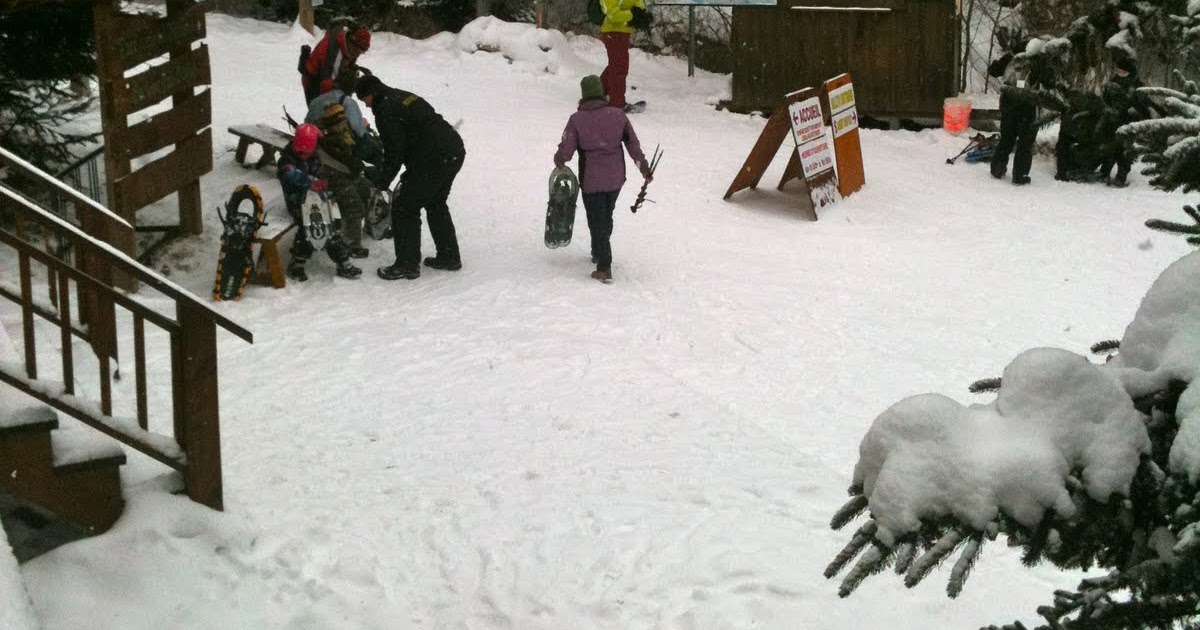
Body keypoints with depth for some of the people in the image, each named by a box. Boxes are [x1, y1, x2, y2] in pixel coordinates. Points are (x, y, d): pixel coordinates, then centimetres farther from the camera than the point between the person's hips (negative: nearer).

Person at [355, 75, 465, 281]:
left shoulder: (386, 111, -10)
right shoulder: (405, 97, 19)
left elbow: (395, 152, -12)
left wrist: (382, 180, 2)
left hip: (433, 160, -10)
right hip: (455, 152, 10)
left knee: (405, 208, 0)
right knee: (436, 204, 25)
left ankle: (407, 265, 3)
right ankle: (449, 256, 31)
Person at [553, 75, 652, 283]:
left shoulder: (577, 119, -13)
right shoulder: (617, 115, -3)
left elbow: (566, 149, -10)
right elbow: (633, 144, 2)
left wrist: (559, 161, 13)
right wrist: (644, 168, 14)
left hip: (591, 180, -4)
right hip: (616, 178, 4)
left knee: (597, 221, 5)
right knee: (606, 217, 22)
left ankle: (604, 267, 1)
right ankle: (599, 253, 39)